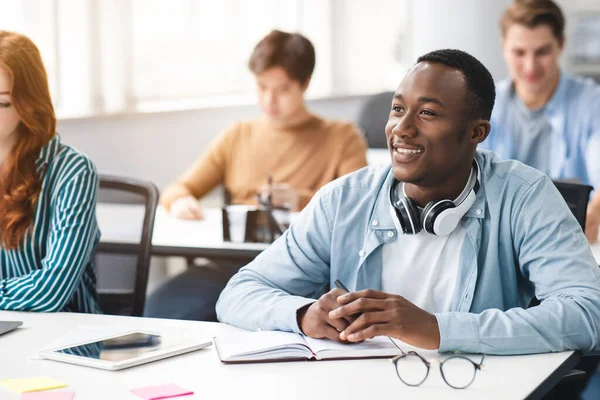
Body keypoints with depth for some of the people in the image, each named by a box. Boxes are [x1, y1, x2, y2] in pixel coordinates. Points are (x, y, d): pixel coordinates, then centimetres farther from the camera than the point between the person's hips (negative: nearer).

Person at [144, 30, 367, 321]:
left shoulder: (341, 138, 15)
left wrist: (301, 201, -18)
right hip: (233, 262, 4)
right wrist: (180, 201, -3)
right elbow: (177, 189, 23)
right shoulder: (238, 136, 25)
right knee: (159, 308, -29)